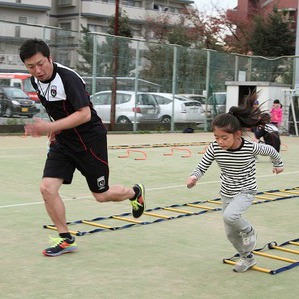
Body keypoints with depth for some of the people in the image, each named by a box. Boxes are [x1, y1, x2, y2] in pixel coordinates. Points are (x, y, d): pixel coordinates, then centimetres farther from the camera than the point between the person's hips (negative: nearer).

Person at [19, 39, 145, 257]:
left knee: (102, 195, 6)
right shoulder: (36, 80, 1)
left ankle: (135, 193, 39)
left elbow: (85, 114, -31)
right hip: (63, 141, 7)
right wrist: (56, 128, 11)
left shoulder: (68, 78, -24)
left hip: (90, 139, -7)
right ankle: (66, 239, 7)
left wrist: (50, 127, -36)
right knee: (47, 188, -9)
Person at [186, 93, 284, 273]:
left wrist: (278, 164, 15)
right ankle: (248, 258, 39)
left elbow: (270, 150, -4)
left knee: (229, 216, -32)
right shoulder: (215, 149, -18)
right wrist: (194, 177, -35)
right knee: (231, 233, 13)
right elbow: (202, 167, -12)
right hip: (227, 193, 5)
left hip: (246, 191, -4)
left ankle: (249, 231, 1)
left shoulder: (251, 148, -25)